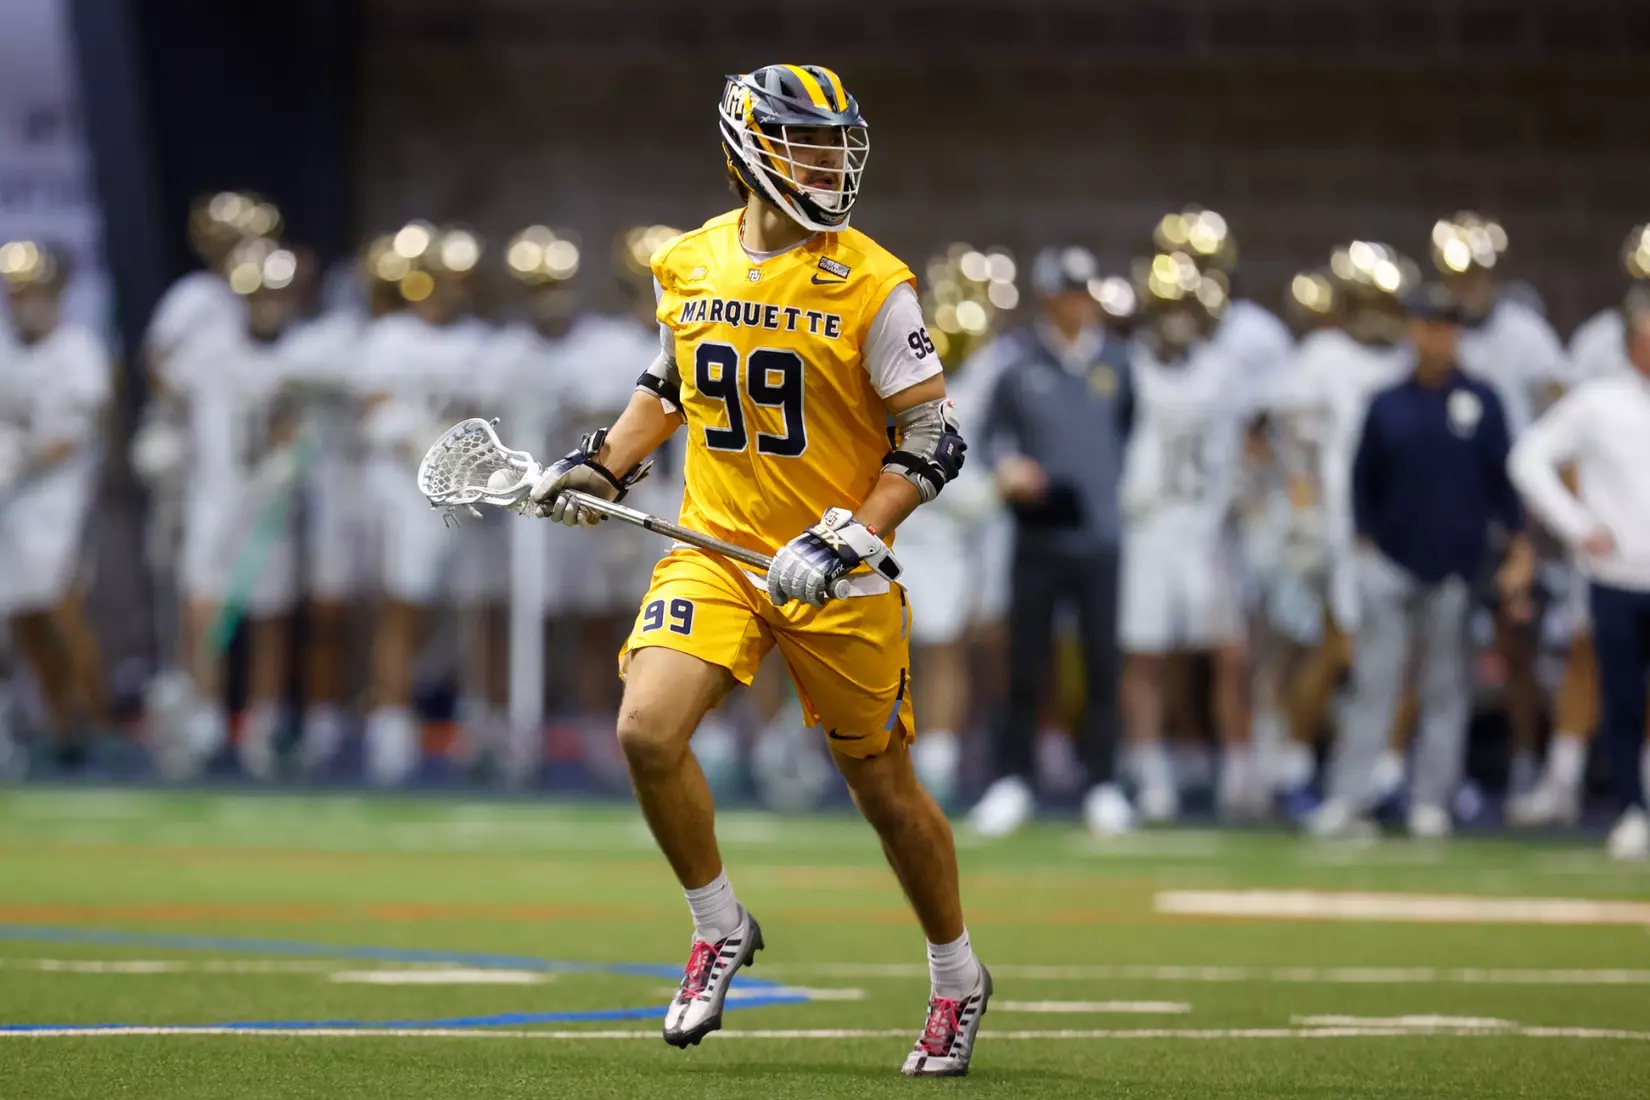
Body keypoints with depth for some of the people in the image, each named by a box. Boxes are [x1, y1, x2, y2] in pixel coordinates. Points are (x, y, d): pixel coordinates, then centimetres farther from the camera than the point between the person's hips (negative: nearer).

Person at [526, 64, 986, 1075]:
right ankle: (721, 929, 5)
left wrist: (848, 541, -19)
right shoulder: (687, 266, 2)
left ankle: (959, 978, 29)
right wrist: (603, 465, 12)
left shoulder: (872, 286, -11)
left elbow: (932, 440, -9)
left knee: (883, 784, 7)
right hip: (716, 552, 3)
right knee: (647, 729, -18)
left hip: (838, 577, -3)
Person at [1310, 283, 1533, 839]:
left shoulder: (1481, 401, 5)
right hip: (1390, 562, 0)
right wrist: (1364, 542, 3)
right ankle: (1349, 799, -7)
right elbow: (1362, 479, 11)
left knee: (1445, 688, 4)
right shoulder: (1386, 405, 7)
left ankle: (1431, 802, 9)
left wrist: (1518, 547, 0)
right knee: (1372, 684, -5)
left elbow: (1501, 478, 5)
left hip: (1453, 567, 0)